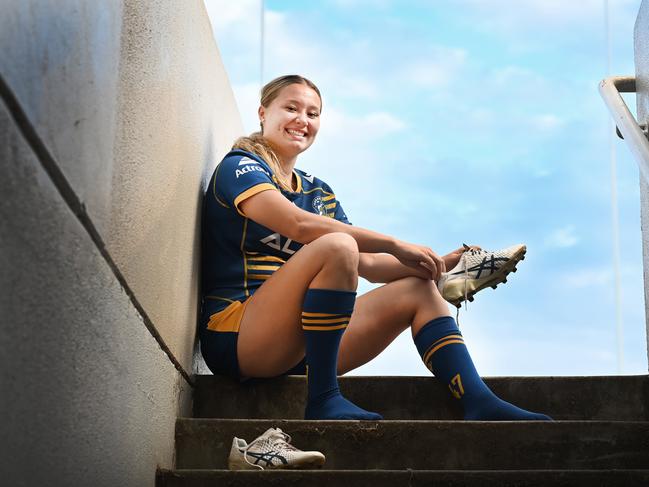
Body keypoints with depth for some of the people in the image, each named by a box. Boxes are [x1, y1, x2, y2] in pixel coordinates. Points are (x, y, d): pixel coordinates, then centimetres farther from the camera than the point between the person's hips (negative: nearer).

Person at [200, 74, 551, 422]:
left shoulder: (318, 193, 21)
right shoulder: (239, 167, -2)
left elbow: (367, 265, 13)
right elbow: (299, 225, -20)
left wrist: (440, 265, -1)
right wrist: (396, 246, -20)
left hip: (303, 344, 8)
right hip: (238, 338, -7)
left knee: (419, 290, 1)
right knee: (337, 245, -30)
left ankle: (479, 402, -14)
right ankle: (323, 400, -28)